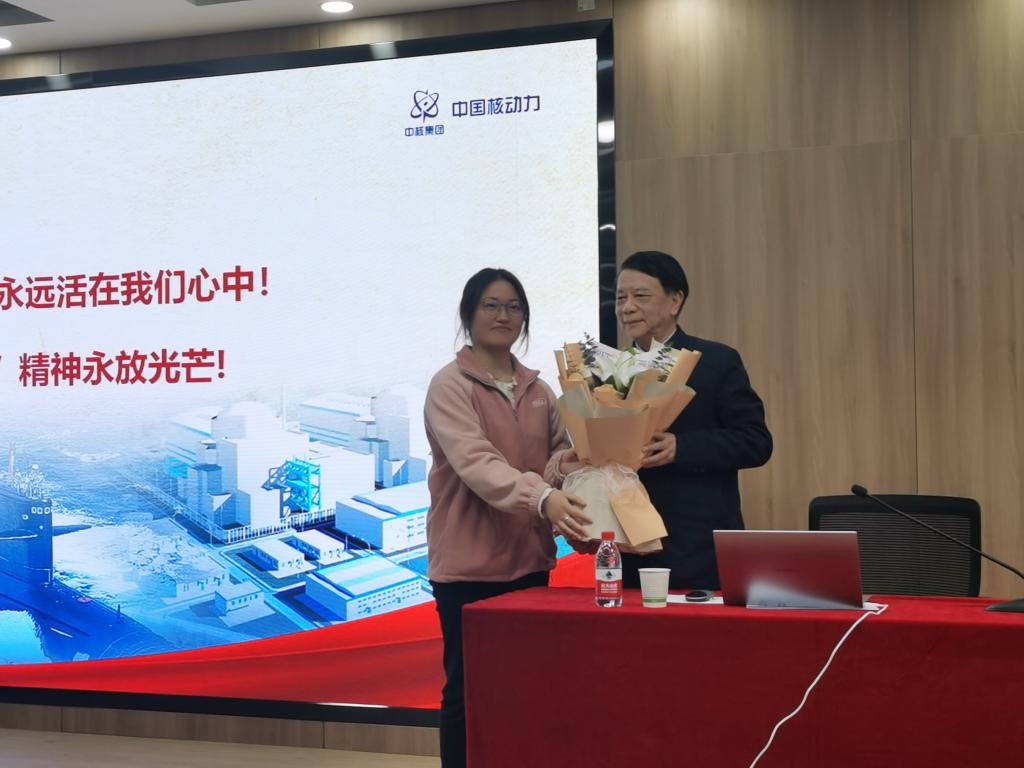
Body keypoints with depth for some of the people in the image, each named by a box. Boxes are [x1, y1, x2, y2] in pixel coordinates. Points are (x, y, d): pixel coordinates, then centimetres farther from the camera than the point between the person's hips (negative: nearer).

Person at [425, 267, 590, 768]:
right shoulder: (450, 386, -9)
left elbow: (563, 452, 8)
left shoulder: (537, 389, 13)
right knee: (468, 689, 1)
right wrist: (542, 498, -39)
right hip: (470, 563, -6)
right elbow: (476, 462, -24)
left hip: (529, 560, 6)